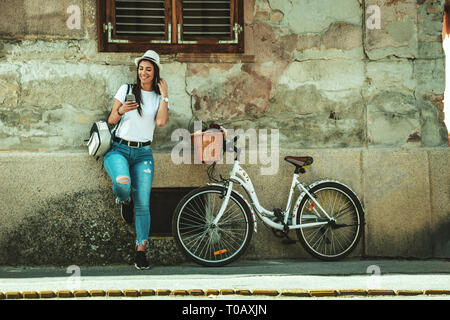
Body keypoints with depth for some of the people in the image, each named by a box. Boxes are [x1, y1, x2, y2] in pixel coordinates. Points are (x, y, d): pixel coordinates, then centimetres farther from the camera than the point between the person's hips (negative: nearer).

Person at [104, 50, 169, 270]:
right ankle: (125, 201, 5)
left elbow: (161, 122, -10)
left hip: (143, 153, 1)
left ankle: (141, 251, 5)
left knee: (143, 204, -4)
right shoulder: (126, 90, 6)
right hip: (119, 149, -1)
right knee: (122, 182, -33)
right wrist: (121, 111, -14)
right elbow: (111, 120, 7)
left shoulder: (159, 98, 9)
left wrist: (164, 95, -6)